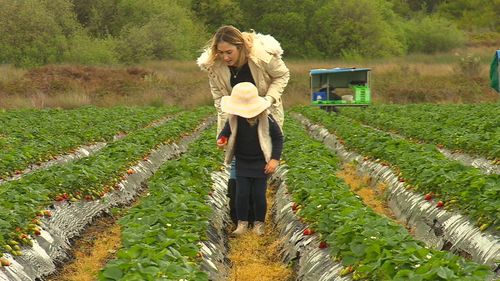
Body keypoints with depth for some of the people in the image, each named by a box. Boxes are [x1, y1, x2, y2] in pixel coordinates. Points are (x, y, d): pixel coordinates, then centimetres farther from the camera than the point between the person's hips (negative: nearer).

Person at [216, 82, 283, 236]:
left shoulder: (266, 119, -19)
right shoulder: (234, 119, -14)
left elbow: (278, 137, -8)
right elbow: (226, 131, 1)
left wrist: (274, 159, -12)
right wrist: (221, 140, -24)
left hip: (261, 164, -2)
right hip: (242, 163, 2)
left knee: (259, 195, 1)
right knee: (241, 194, 0)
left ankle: (259, 223, 19)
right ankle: (242, 222, 17)